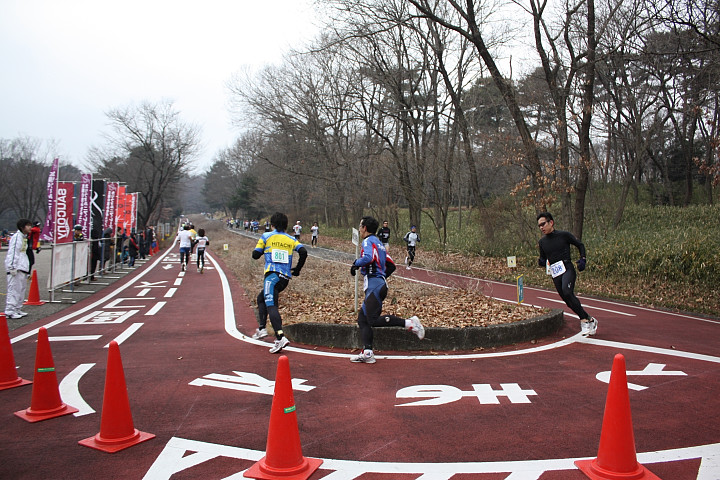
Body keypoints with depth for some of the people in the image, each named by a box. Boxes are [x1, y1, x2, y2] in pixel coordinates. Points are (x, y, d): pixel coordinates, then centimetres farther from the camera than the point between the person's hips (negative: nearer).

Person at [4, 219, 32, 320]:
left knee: (22, 289, 13)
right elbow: (12, 252, -16)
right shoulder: (16, 236, -11)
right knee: (14, 289, -9)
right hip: (15, 268, -10)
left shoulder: (24, 237, 18)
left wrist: (27, 270, 22)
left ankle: (17, 309, 21)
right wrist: (12, 267, -21)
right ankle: (10, 311, -7)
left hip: (22, 268, 10)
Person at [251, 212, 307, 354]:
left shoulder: (266, 236, 5)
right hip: (286, 278, 6)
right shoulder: (291, 239, 14)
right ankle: (261, 328, 22)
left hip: (272, 275, -6)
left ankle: (281, 337, -32)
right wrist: (297, 270, 10)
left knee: (271, 305, -16)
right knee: (261, 298, 27)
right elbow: (303, 252, -1)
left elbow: (255, 255, 5)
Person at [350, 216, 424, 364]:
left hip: (374, 285, -10)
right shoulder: (378, 243, 23)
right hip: (380, 283, 10)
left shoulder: (368, 241, -5)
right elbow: (391, 266, 23)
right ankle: (367, 353, 5)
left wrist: (356, 264, -9)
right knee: (362, 318, 9)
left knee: (374, 320, -14)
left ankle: (409, 323, -15)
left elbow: (368, 258, -26)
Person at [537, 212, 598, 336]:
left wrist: (582, 259, -5)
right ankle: (590, 320, 21)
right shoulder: (542, 242, 10)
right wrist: (541, 262, -5)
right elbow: (544, 260, 18)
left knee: (567, 292, -29)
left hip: (567, 269, -5)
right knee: (568, 301, 4)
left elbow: (580, 245, 9)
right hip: (555, 274, 5)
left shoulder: (564, 235, -2)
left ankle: (584, 320, -19)